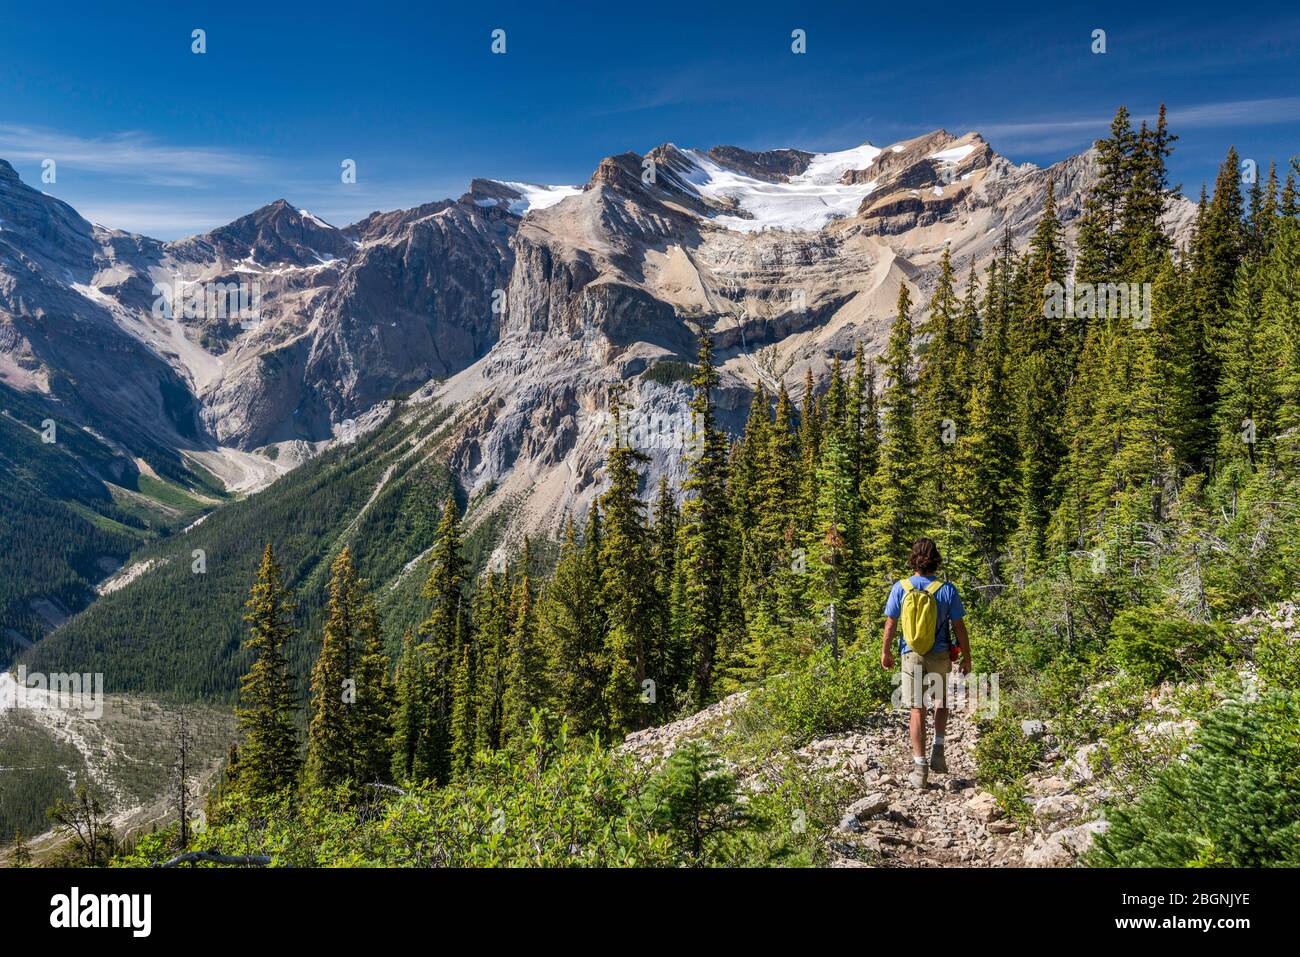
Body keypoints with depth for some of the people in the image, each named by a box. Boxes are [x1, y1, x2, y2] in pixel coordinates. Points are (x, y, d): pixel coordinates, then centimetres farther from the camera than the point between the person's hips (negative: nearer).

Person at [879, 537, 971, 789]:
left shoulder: (900, 588, -7)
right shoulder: (947, 589, -9)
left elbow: (890, 624, -1)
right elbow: (959, 627, -5)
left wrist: (886, 652, 13)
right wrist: (966, 658, 6)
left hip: (912, 656, 0)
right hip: (940, 655, 0)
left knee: (917, 711, 6)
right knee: (941, 702, 24)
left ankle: (920, 769, 7)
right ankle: (938, 752, 12)